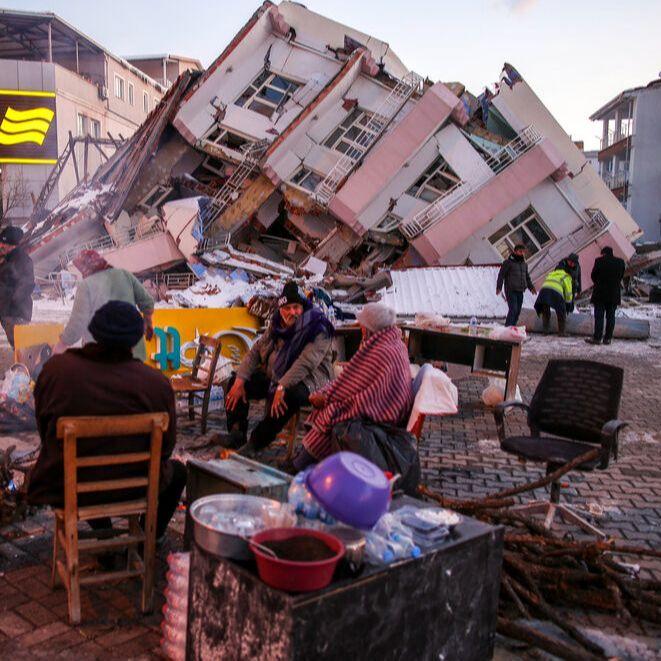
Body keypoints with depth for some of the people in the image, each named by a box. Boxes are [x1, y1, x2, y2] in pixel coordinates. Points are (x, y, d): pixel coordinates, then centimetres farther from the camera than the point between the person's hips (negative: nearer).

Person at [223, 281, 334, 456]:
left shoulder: (318, 330, -17)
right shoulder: (277, 325, 6)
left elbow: (305, 364, -29)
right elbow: (255, 351, 5)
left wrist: (282, 387, -38)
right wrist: (240, 381, -8)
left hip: (307, 381, -8)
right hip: (273, 376, 8)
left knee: (287, 397, -40)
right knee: (234, 383, 1)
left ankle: (253, 445, -29)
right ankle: (236, 436, 0)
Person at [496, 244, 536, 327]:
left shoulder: (524, 264, 18)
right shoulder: (508, 262, -2)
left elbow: (527, 277, 27)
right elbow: (501, 275, -6)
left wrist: (531, 287, 12)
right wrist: (499, 288, -17)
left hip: (520, 292, 6)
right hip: (511, 291, -6)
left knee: (517, 311, 3)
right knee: (513, 310, -16)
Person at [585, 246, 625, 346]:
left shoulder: (599, 261, -9)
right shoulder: (621, 262, 2)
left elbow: (593, 276, -2)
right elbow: (621, 277, 8)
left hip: (600, 293, -3)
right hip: (614, 294, 3)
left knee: (599, 316, 0)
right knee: (610, 316, 8)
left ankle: (597, 338, -1)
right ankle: (608, 338, 9)